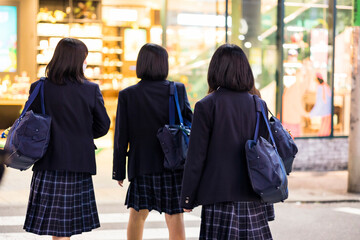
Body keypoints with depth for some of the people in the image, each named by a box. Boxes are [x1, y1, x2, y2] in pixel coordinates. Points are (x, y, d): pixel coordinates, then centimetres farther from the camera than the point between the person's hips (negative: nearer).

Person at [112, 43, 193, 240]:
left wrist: (119, 171, 4)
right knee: (175, 217, 5)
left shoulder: (127, 95, -5)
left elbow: (121, 137, -3)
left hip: (142, 164, 0)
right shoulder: (178, 90, -3)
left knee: (137, 215, 13)